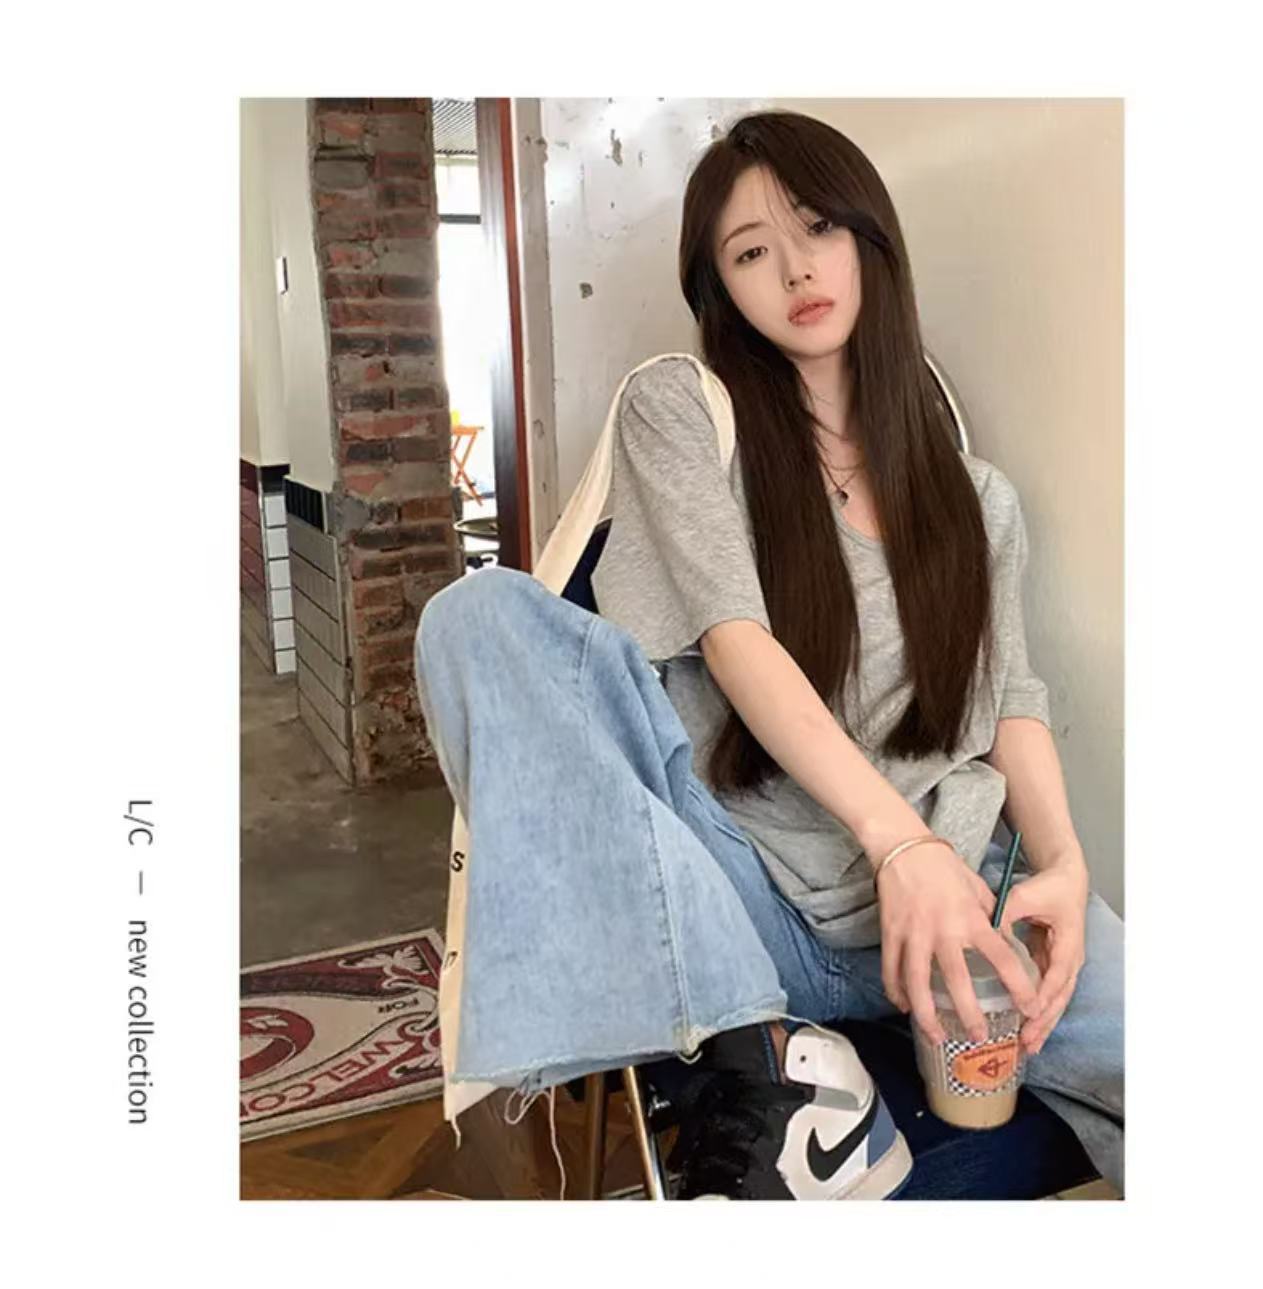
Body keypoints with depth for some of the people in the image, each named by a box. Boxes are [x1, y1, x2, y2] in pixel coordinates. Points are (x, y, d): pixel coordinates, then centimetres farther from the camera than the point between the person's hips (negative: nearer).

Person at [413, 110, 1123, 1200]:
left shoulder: (973, 493, 16)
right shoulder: (676, 405, 5)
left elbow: (1010, 696, 9)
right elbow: (736, 637, -8)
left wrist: (1061, 857, -12)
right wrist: (898, 834, -21)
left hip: (936, 879, 1)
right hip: (727, 885, 0)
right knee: (485, 612, -25)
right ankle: (749, 1067, -28)